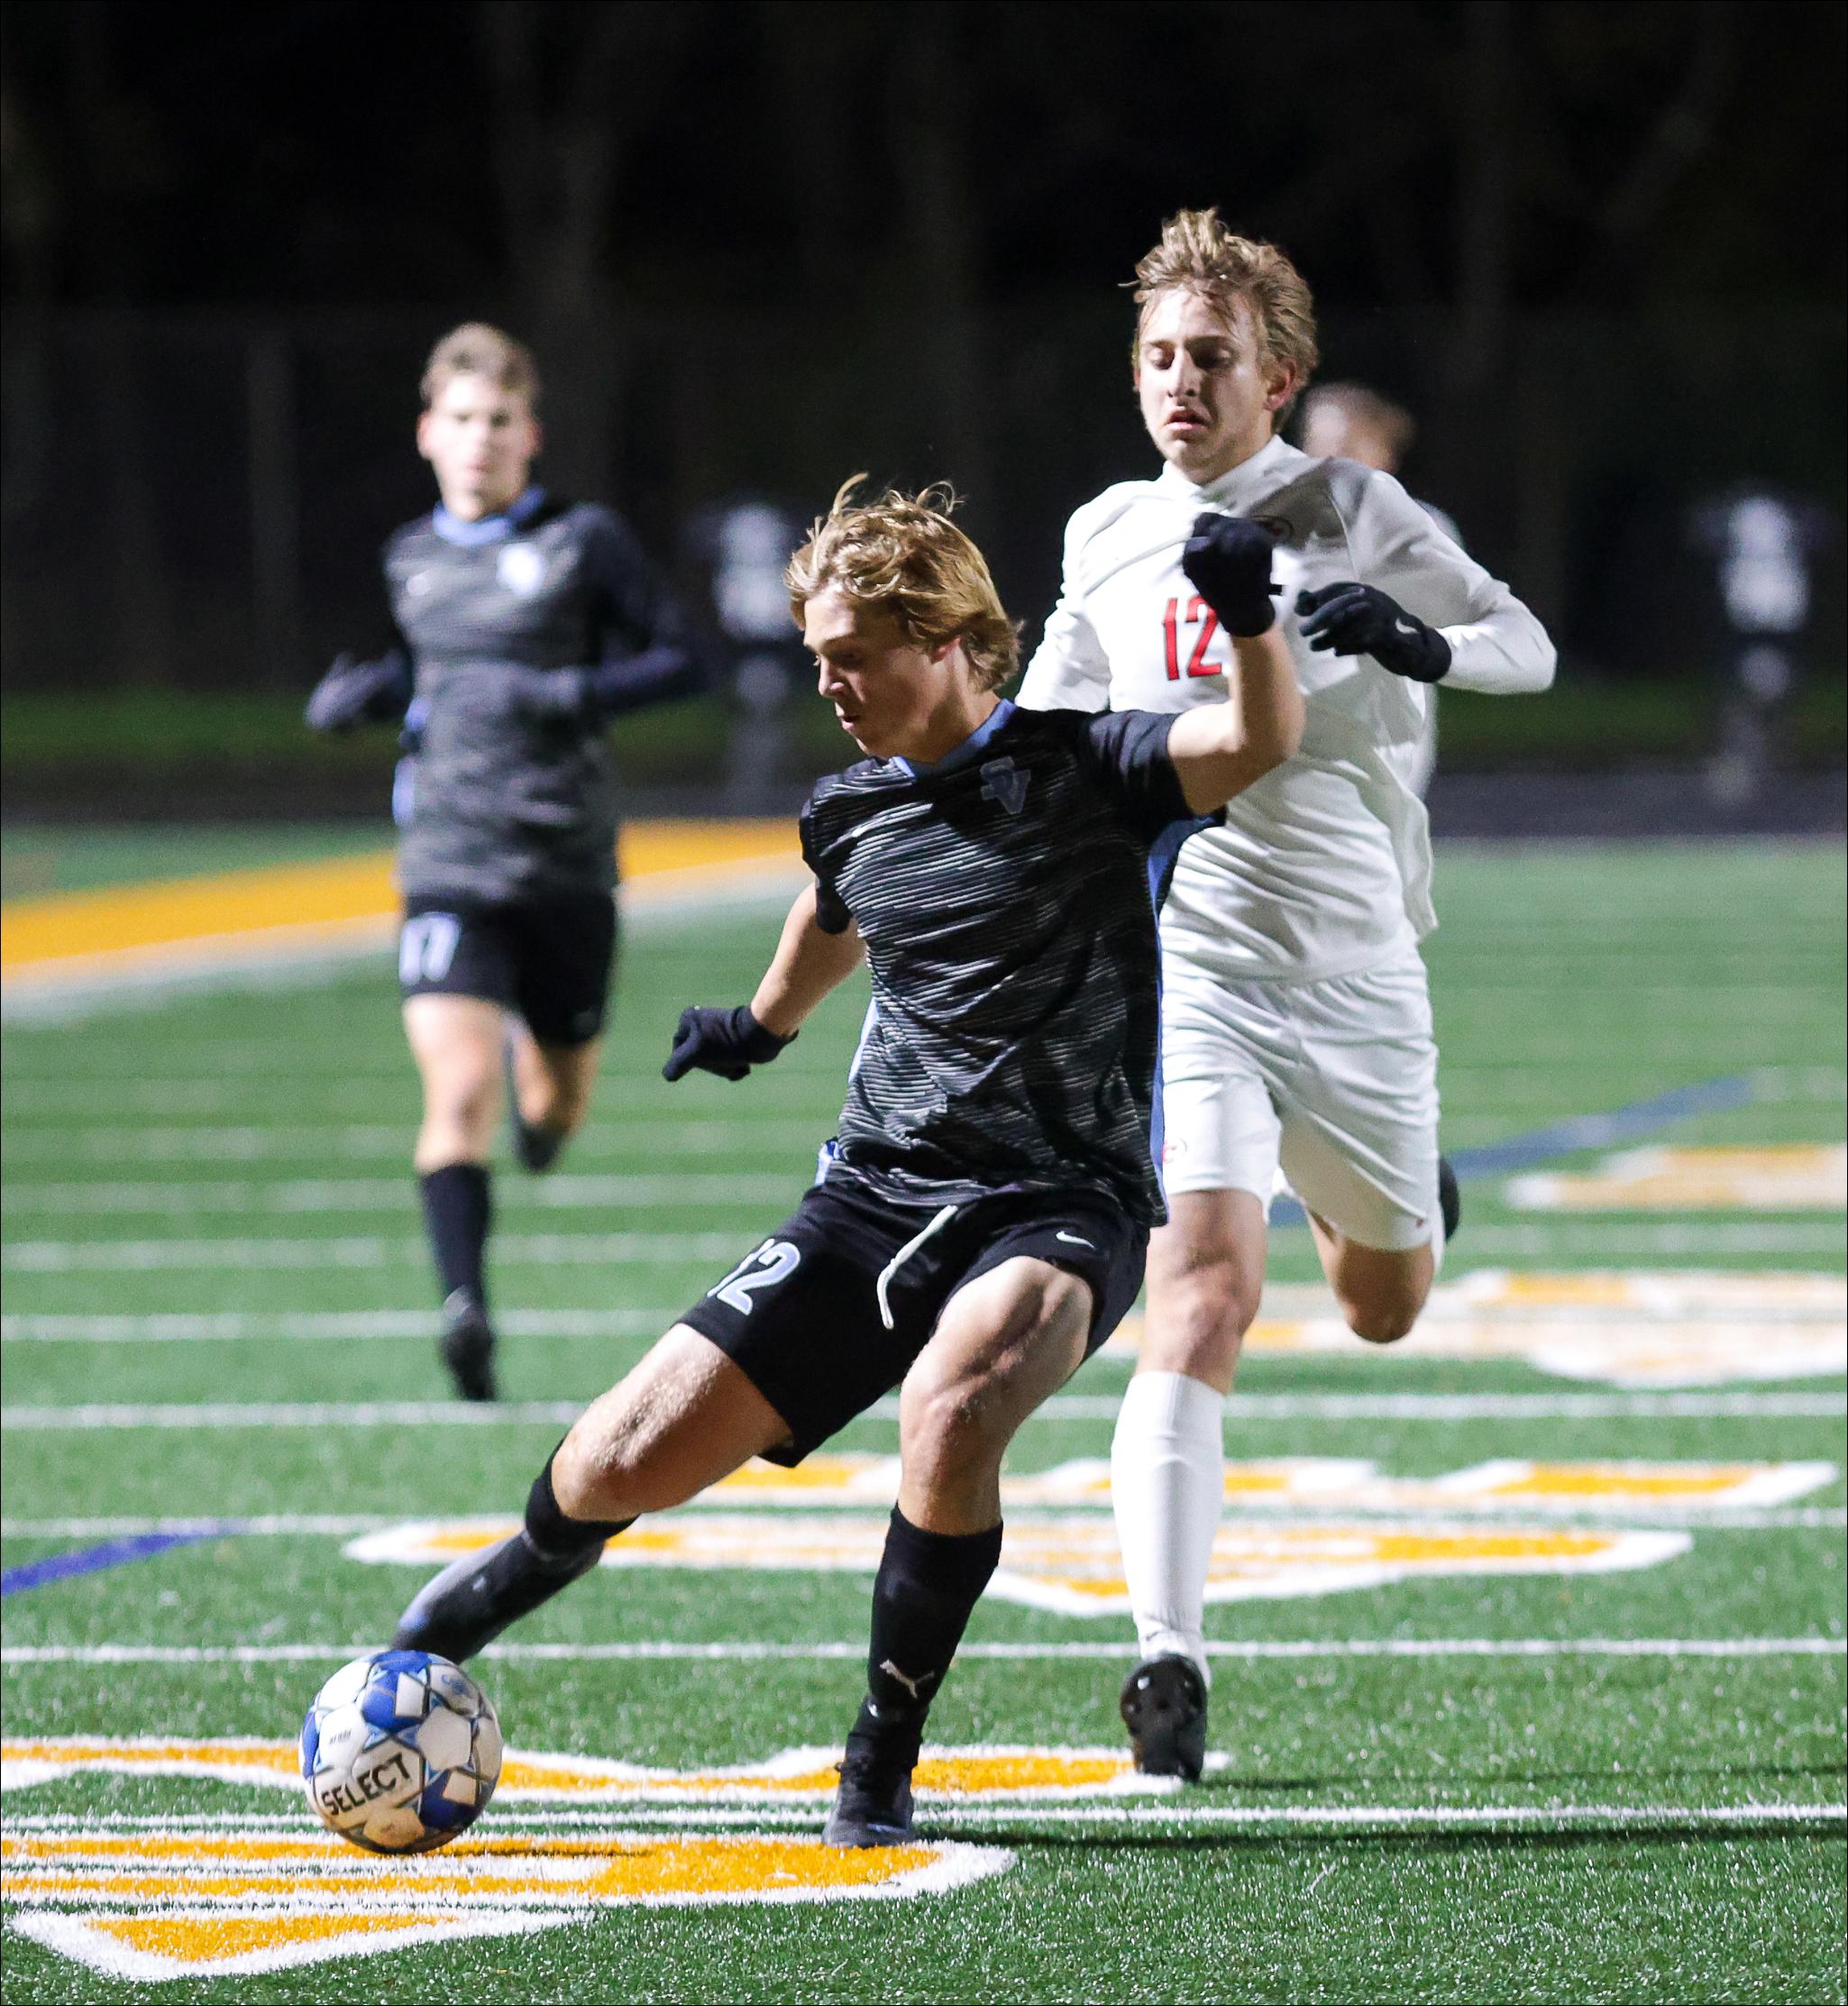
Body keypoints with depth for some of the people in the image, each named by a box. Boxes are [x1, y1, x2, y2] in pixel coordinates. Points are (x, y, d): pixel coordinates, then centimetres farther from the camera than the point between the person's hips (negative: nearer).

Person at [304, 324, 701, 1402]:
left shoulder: (586, 543, -3)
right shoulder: (413, 559, 10)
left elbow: (681, 660, -2)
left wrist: (569, 695, -16)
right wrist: (368, 690, 6)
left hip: (569, 867, -1)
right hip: (450, 867, 1)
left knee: (558, 1112, 15)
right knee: (460, 1090, -20)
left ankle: (540, 1067, 52)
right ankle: (465, 1305, -22)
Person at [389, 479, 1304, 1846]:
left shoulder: (1081, 770, -7)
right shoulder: (851, 814, 9)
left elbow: (1263, 741, -25)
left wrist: (1249, 616, -43)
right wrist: (763, 1025, 51)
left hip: (1065, 1209, -5)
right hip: (877, 1203, 5)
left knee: (949, 1403, -37)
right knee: (631, 1462, -6)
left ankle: (884, 1767, -18)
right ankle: (517, 1578, 32)